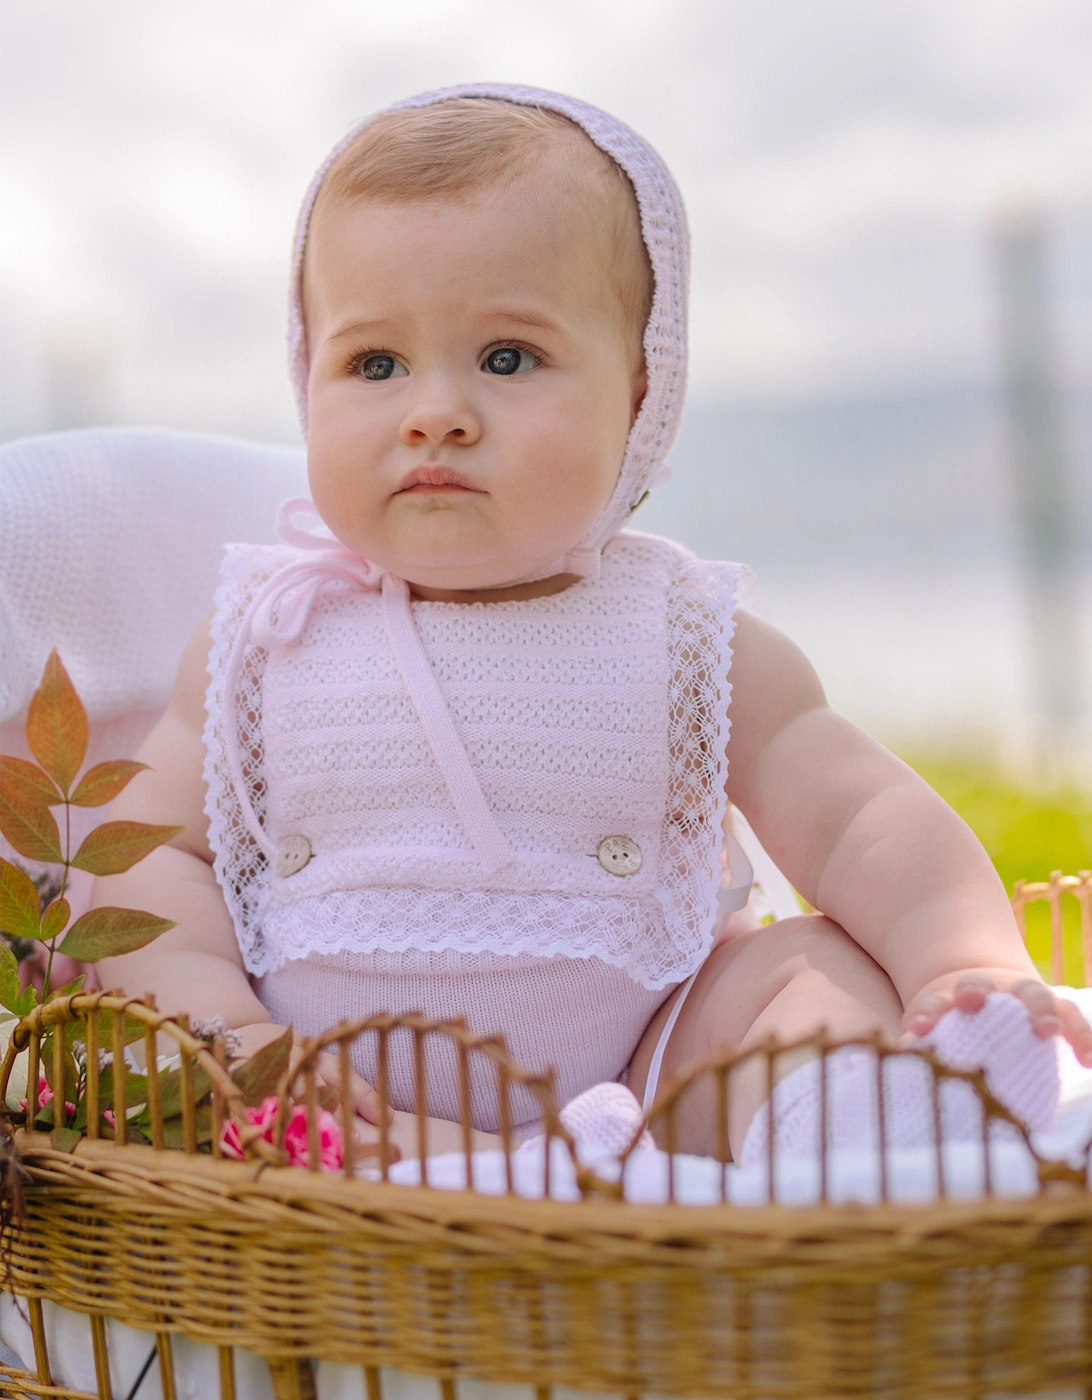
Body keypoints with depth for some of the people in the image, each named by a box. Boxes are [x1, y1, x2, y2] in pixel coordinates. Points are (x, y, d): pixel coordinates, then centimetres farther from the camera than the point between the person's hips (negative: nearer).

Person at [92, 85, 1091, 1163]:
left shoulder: (691, 642, 3)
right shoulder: (260, 643, 5)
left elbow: (865, 824, -1)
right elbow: (152, 858, 3)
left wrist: (968, 962, -23)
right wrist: (227, 1031, -17)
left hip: (625, 1076, 1)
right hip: (328, 1099, 0)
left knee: (827, 967, -20)